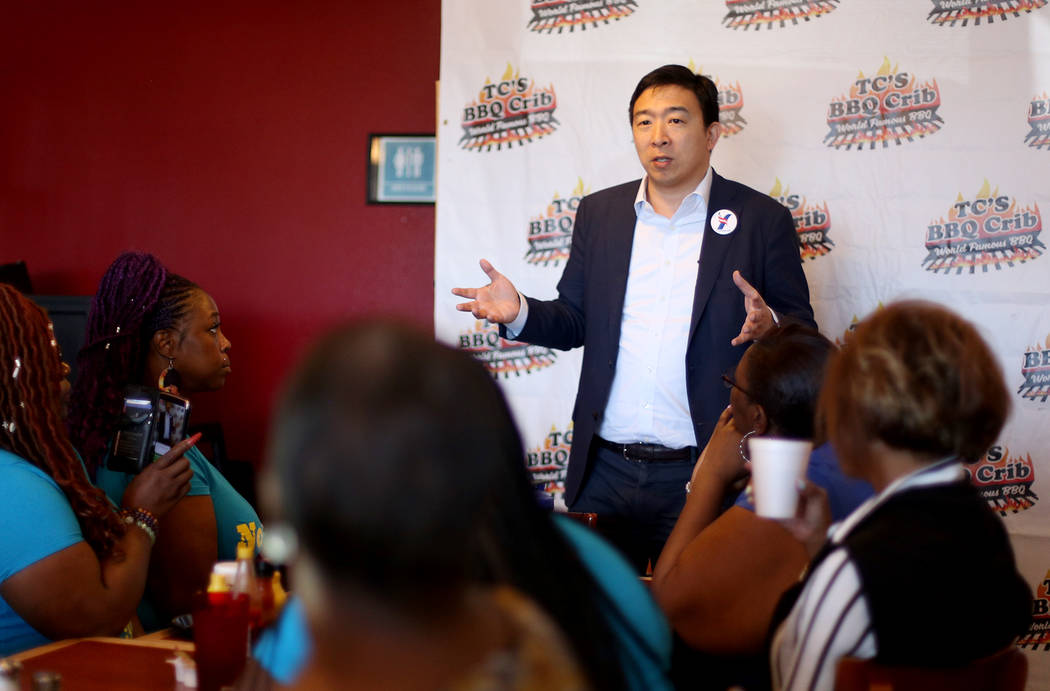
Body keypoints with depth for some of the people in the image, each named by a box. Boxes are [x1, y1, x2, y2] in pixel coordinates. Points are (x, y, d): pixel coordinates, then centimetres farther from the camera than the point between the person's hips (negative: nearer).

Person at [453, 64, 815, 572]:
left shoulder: (762, 220, 0)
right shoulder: (599, 213, 10)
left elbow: (802, 332, 0)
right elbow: (575, 321, 14)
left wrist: (767, 324, -22)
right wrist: (520, 313, -6)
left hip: (703, 477, -3)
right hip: (605, 472, 3)